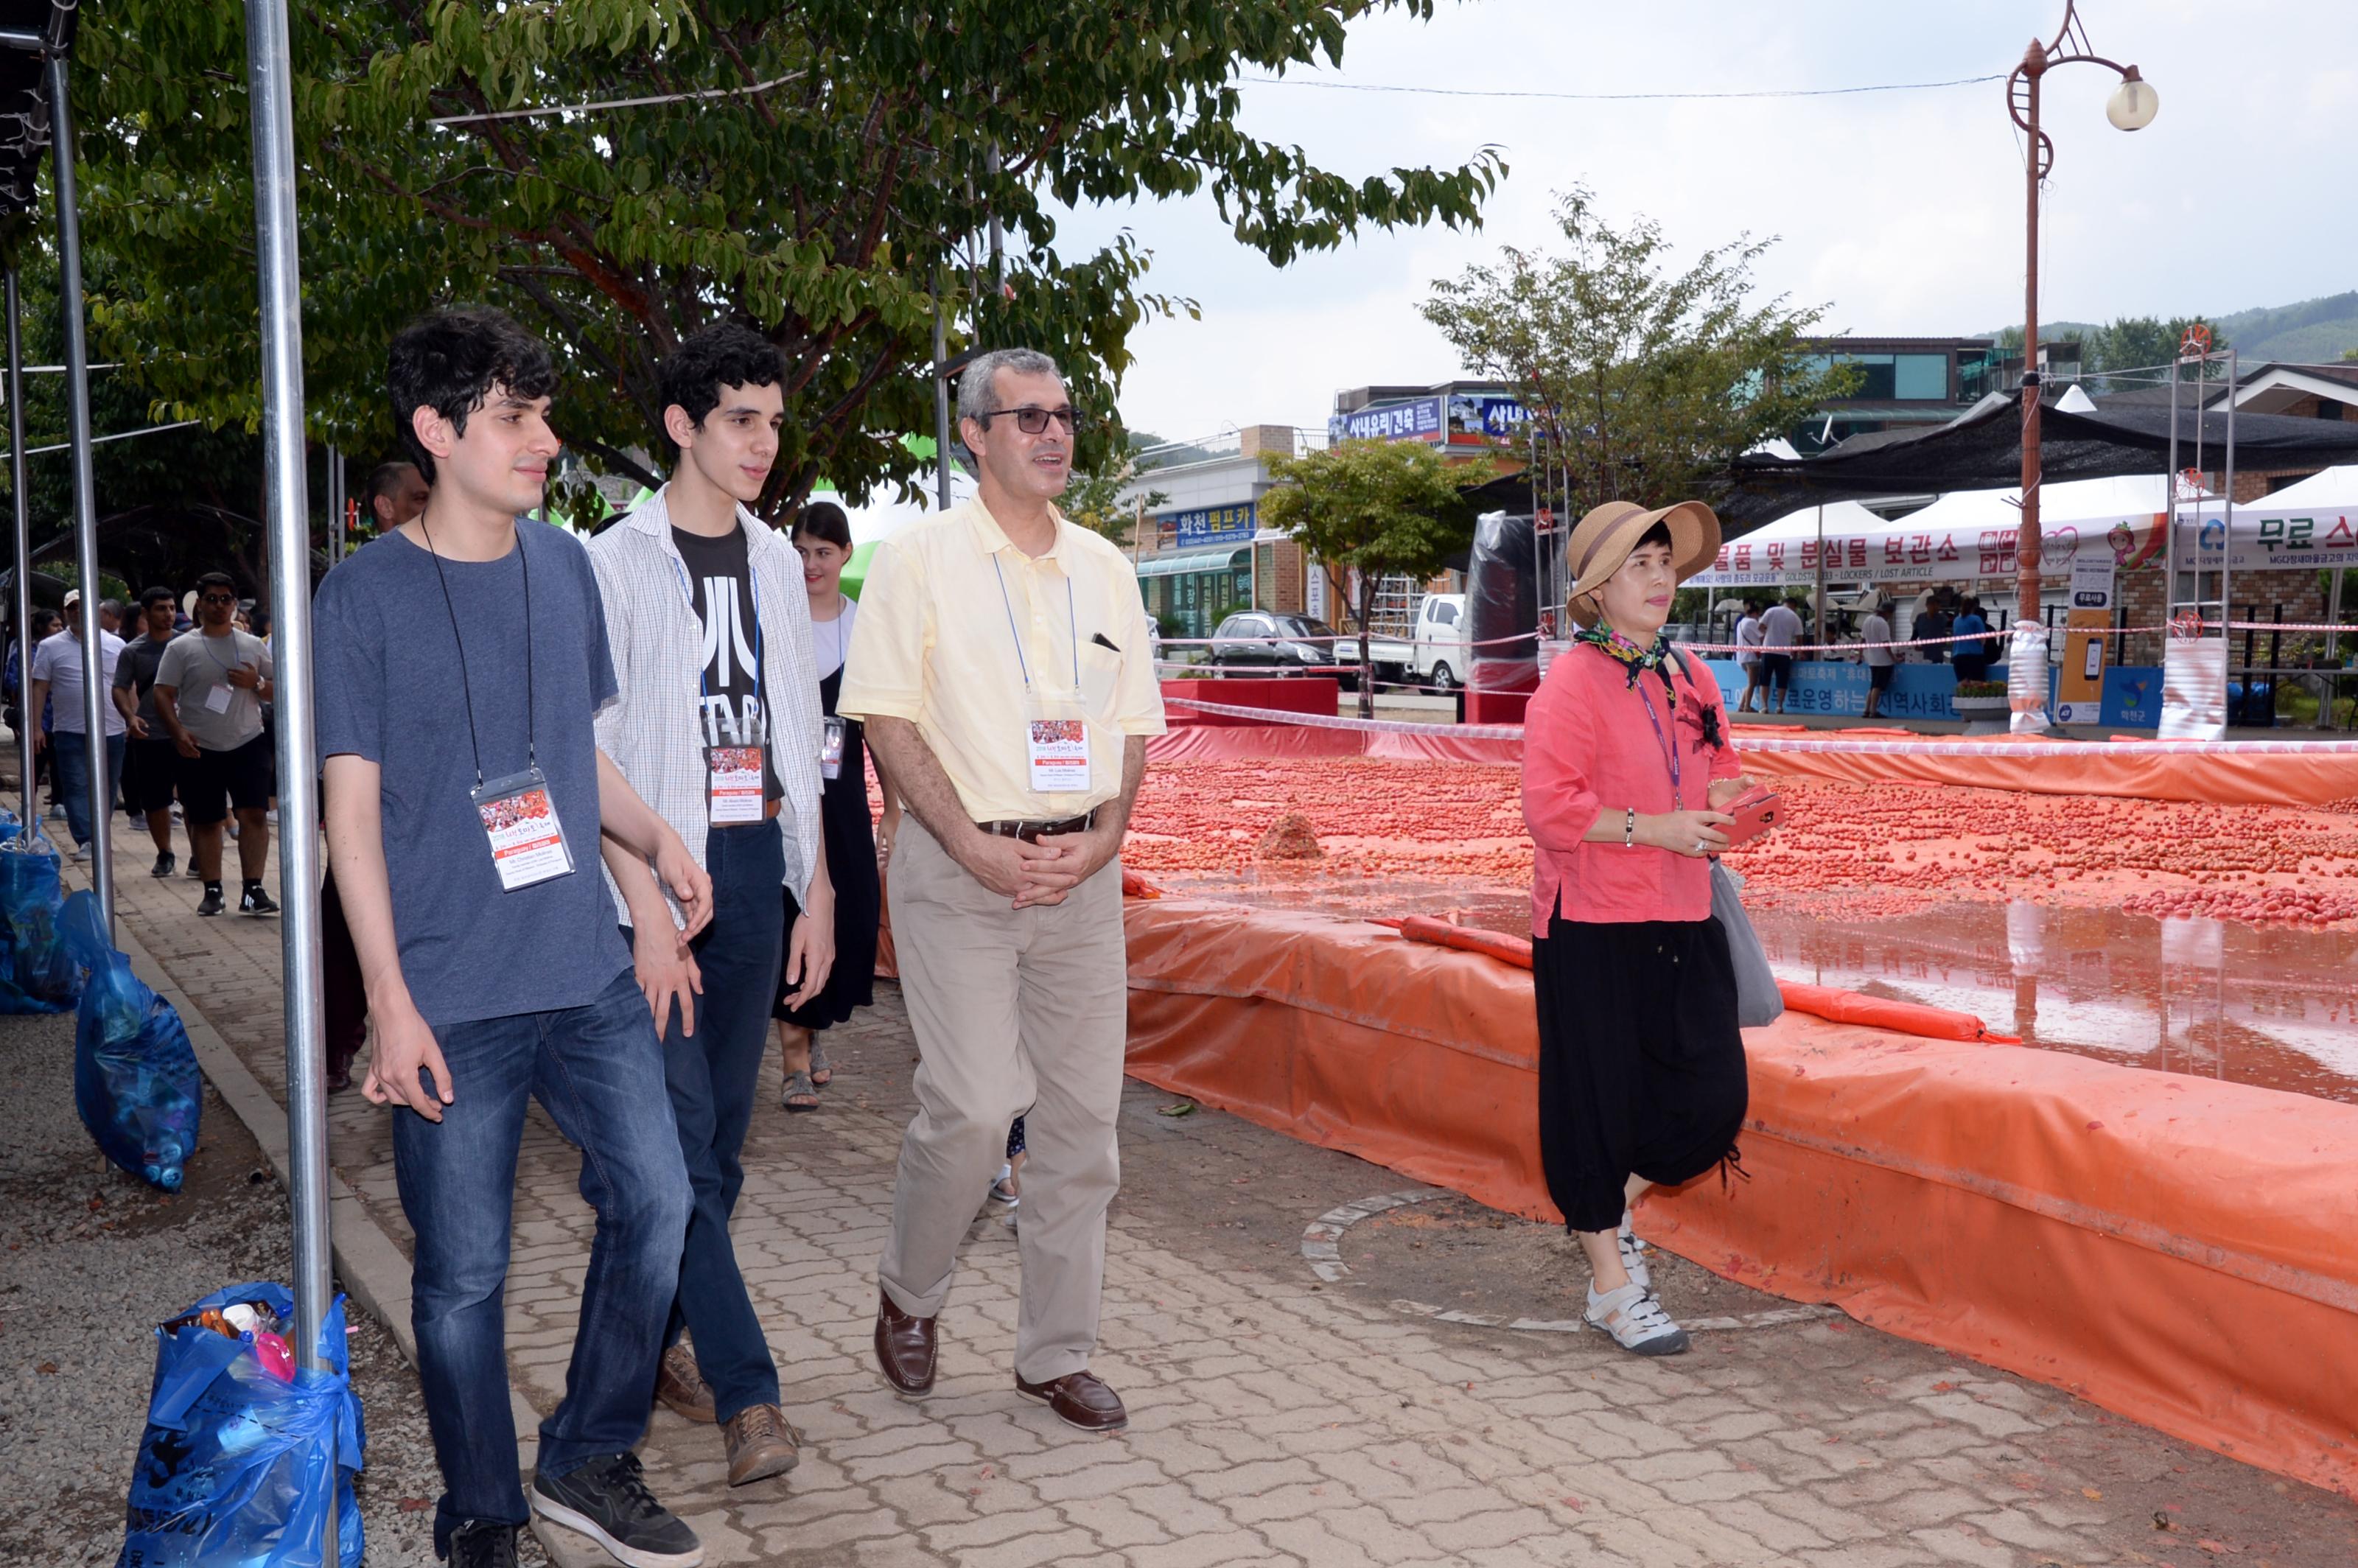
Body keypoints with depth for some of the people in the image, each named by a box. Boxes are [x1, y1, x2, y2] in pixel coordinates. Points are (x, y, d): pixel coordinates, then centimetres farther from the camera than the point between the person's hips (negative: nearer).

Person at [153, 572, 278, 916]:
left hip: (248, 743, 1)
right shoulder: (181, 648, 3)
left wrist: (256, 684, -8)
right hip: (201, 749, -1)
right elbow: (163, 695, 0)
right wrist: (178, 732, -15)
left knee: (254, 814, -9)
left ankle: (253, 890, -7)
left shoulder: (254, 646, 10)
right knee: (205, 821, 5)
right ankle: (212, 890, 15)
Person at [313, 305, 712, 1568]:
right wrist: (390, 1002, -12)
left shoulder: (566, 568, 8)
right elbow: (352, 808, -6)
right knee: (463, 1273, 4)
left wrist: (658, 840, 0)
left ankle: (589, 1461, 22)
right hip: (452, 997, -4)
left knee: (656, 1195, 1)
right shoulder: (365, 594, -6)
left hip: (587, 974, 4)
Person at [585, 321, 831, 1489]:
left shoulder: (775, 563, 13)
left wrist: (814, 884, 12)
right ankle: (746, 1391, -5)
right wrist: (648, 910, -15)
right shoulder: (619, 561, -4)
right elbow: (595, 755, -9)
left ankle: (658, 1338, 23)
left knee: (722, 1125, 8)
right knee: (681, 1130, -8)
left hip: (756, 865, 6)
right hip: (659, 866, -5)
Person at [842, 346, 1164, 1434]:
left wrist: (1103, 835, -3)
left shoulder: (1103, 567, 13)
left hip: (1083, 869, 5)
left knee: (1082, 1117, 6)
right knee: (975, 1108, -12)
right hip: (960, 866, -5)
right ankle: (908, 1294, 18)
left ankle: (1056, 1353, 19)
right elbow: (886, 718, -6)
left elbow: (1134, 723, 14)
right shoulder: (919, 558, -2)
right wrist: (975, 848, -14)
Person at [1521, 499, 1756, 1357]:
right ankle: (1612, 1284, 17)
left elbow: (1719, 770, 23)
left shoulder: (1690, 681, 12)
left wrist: (1720, 803, 0)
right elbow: (1549, 805, -18)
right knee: (1597, 1099, 2)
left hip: (1681, 920, 7)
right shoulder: (1571, 683, -12)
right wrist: (1655, 828, -21)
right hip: (1592, 925, -7)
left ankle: (1608, 1212, 29)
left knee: (1714, 1095, 4)